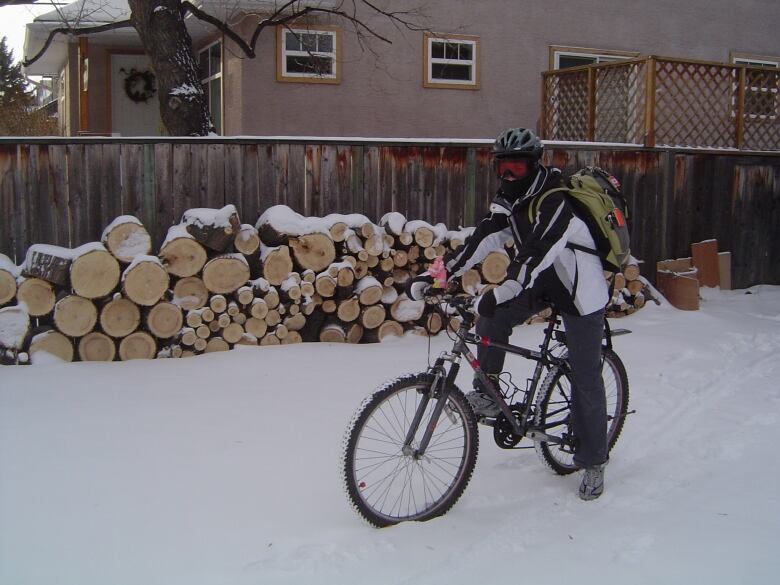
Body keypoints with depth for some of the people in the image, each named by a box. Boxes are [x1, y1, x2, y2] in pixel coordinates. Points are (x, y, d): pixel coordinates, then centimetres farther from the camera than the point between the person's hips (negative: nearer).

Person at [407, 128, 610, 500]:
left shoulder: (556, 202, -27)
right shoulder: (509, 202, -2)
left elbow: (536, 251, -39)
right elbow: (481, 241, -10)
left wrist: (499, 293, -51)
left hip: (580, 291, -7)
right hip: (543, 281, 7)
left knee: (585, 380, -2)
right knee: (492, 318, -19)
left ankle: (593, 463, 11)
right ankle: (488, 393, -3)